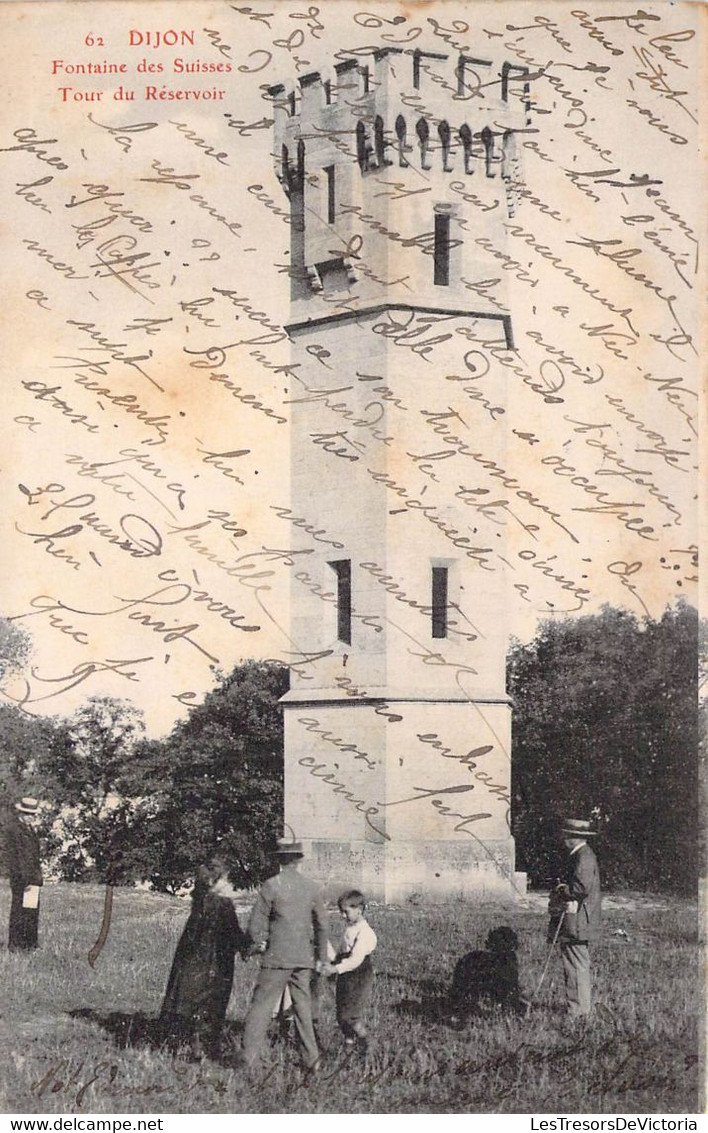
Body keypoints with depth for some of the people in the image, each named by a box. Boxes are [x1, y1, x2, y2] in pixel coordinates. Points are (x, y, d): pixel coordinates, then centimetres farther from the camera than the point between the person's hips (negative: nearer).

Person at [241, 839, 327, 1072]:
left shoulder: (270, 886, -9)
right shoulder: (312, 888, 3)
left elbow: (256, 923, -5)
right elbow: (321, 926, 9)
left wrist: (258, 943, 15)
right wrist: (320, 957, 20)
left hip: (276, 957, -4)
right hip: (304, 958, 4)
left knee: (261, 1006, 0)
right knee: (303, 1007, 14)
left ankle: (248, 1060, -2)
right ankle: (310, 1058, 16)